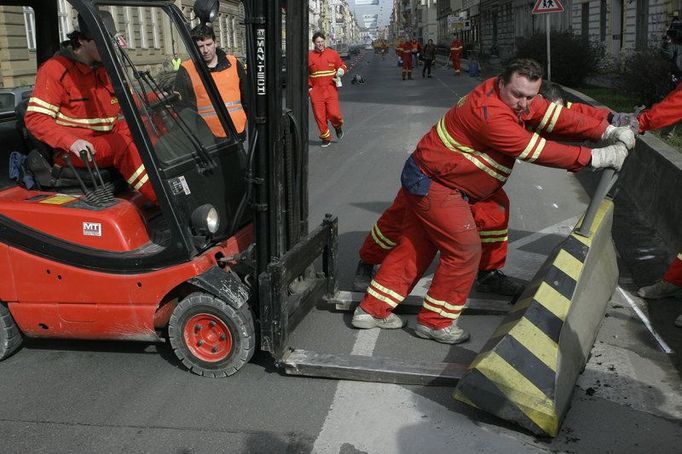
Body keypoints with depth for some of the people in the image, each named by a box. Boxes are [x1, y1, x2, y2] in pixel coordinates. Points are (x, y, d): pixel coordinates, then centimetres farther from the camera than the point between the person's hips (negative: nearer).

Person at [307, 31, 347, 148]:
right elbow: (305, 73, 14)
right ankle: (326, 138, 16)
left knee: (333, 113, -11)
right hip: (316, 91, 1)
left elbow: (342, 65, 16)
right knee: (320, 116, 1)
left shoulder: (333, 53, 5)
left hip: (331, 89, -1)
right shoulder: (309, 56, 5)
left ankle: (338, 126, 24)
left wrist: (341, 71, -7)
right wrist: (308, 86, 5)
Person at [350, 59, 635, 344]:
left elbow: (555, 116, -1)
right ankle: (435, 322, 12)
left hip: (426, 179, 10)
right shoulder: (490, 114, -29)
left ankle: (372, 310, 22)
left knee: (416, 247, 14)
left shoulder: (513, 98, 0)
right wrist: (595, 158, -23)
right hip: (434, 186, -10)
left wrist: (607, 131, -7)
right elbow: (538, 151, -27)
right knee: (465, 251, -2)